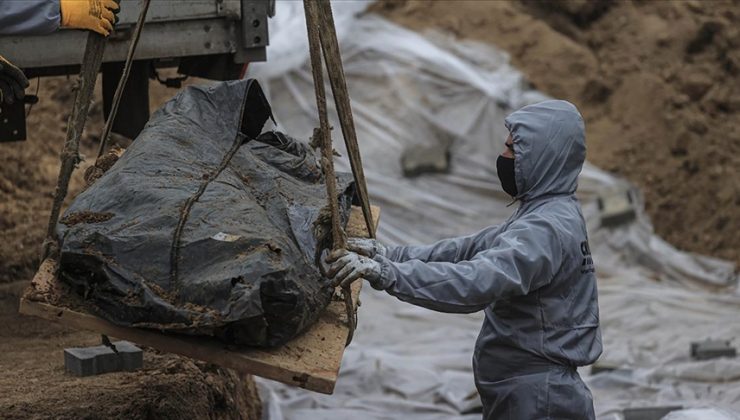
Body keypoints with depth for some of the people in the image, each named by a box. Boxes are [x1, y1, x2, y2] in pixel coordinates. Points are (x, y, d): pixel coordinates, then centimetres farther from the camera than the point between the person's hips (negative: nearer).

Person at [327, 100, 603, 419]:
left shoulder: (548, 229, -21)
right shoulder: (543, 215, 13)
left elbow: (477, 282, -34)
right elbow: (473, 249, 13)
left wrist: (387, 273, -38)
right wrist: (389, 254, 3)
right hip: (520, 392, 10)